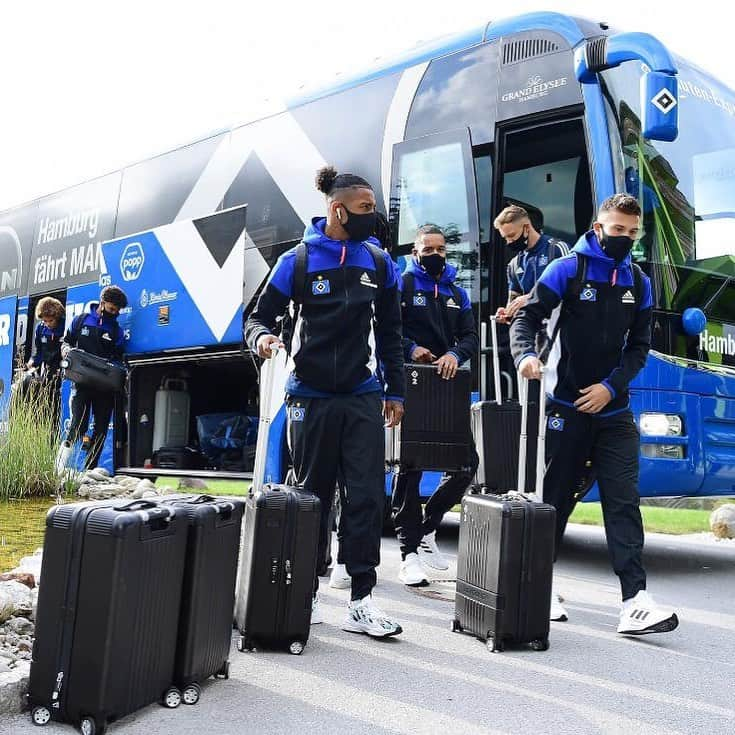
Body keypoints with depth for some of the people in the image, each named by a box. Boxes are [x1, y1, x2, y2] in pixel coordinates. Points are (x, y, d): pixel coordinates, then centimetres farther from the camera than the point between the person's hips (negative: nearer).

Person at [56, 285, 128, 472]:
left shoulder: (117, 330, 11)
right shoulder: (82, 320, 9)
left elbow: (118, 358, 8)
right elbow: (66, 341, 15)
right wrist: (67, 350, -8)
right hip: (82, 382, -3)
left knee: (101, 429, 3)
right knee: (78, 424, -16)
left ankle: (88, 471, 13)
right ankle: (59, 468, -9)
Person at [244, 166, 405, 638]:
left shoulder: (379, 262, 7)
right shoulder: (297, 262, -2)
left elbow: (389, 331, 13)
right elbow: (261, 315, 2)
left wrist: (395, 390, 11)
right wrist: (261, 337, -21)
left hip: (364, 396, 2)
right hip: (311, 397, -2)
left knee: (367, 497, -5)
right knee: (314, 496, 8)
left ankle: (362, 600, 0)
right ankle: (308, 590, 22)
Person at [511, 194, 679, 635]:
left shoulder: (638, 283, 8)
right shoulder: (568, 269, -3)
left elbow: (639, 346, 9)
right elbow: (527, 319, -7)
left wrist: (610, 387, -6)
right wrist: (526, 355, -28)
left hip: (613, 409, 3)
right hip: (566, 406, -3)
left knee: (624, 501, -5)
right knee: (556, 497, 6)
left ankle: (635, 601, -7)